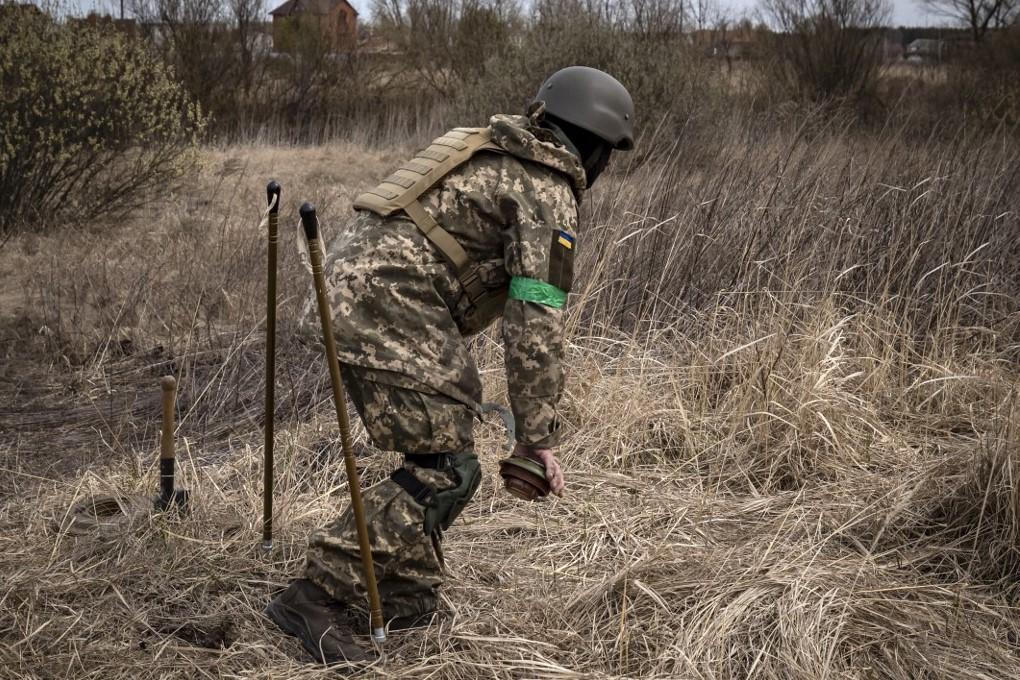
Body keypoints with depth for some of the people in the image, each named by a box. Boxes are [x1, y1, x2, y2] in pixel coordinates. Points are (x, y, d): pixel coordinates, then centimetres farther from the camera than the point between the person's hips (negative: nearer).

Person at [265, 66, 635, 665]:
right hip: (390, 309, -10)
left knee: (437, 451, 18)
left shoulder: (492, 154, 24)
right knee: (446, 472, -7)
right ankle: (318, 597, -9)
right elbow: (536, 324, -11)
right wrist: (538, 433, -7)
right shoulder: (548, 193, -5)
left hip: (353, 289, 10)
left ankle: (405, 596, 22)